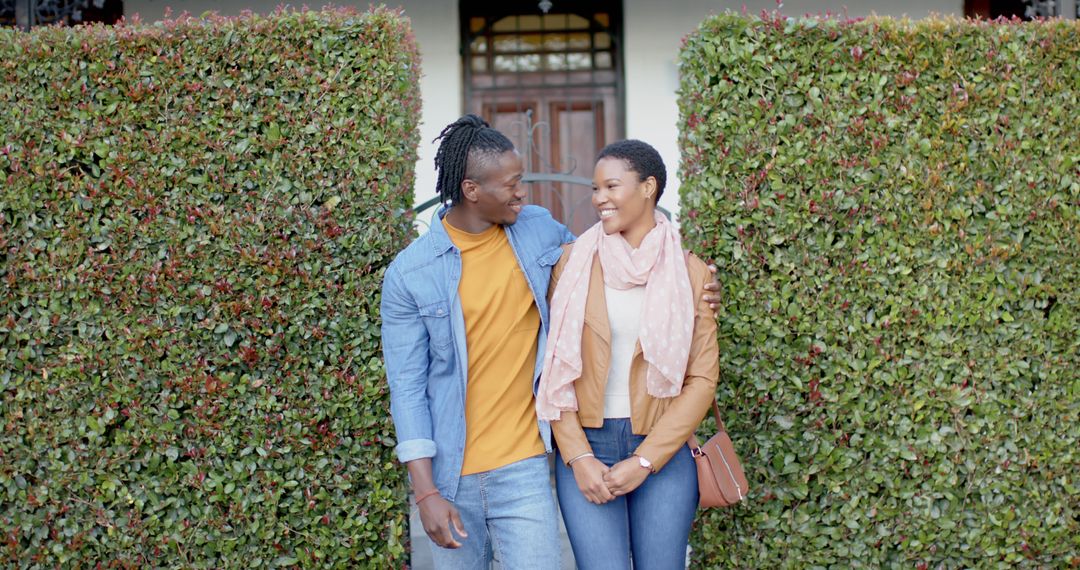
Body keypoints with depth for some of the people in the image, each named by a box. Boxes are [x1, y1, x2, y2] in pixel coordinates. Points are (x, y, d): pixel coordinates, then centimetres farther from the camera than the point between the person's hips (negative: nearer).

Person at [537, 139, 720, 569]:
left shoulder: (690, 273, 1)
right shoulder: (575, 261, 2)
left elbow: (702, 378, -1)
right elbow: (555, 367, 1)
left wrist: (645, 461, -8)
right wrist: (578, 457, -8)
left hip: (662, 448, 1)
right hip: (584, 443, 0)